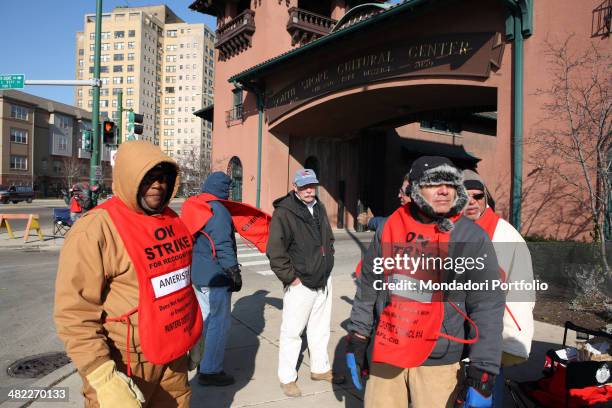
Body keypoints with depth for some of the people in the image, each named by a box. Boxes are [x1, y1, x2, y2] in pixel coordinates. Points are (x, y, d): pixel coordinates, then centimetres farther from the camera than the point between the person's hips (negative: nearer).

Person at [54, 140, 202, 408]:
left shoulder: (171, 219, 4)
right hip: (124, 366, -7)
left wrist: (194, 336, 20)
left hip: (174, 354, 7)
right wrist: (104, 378, -22)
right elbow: (75, 314, -19)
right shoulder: (96, 229, -18)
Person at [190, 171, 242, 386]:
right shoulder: (217, 210, -19)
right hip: (215, 276, -10)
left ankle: (197, 357, 35)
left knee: (206, 318, 23)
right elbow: (223, 246, -22)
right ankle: (210, 371, 8)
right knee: (220, 322, 0)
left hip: (198, 273, 10)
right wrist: (234, 272, -16)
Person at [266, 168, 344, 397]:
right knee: (292, 332, 3)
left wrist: (327, 262, 13)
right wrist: (290, 277, -16)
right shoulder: (284, 213, -16)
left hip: (324, 281, 7)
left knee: (320, 329, 19)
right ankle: (287, 378, 19)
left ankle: (320, 368, 36)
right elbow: (274, 252, -19)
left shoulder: (319, 208, 9)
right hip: (300, 284, -7)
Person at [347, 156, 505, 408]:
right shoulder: (389, 228, -1)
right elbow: (368, 288, 7)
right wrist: (357, 339, 10)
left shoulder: (473, 238, -8)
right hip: (386, 355, 3)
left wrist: (482, 373, -12)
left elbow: (487, 309, -9)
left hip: (439, 362, -2)